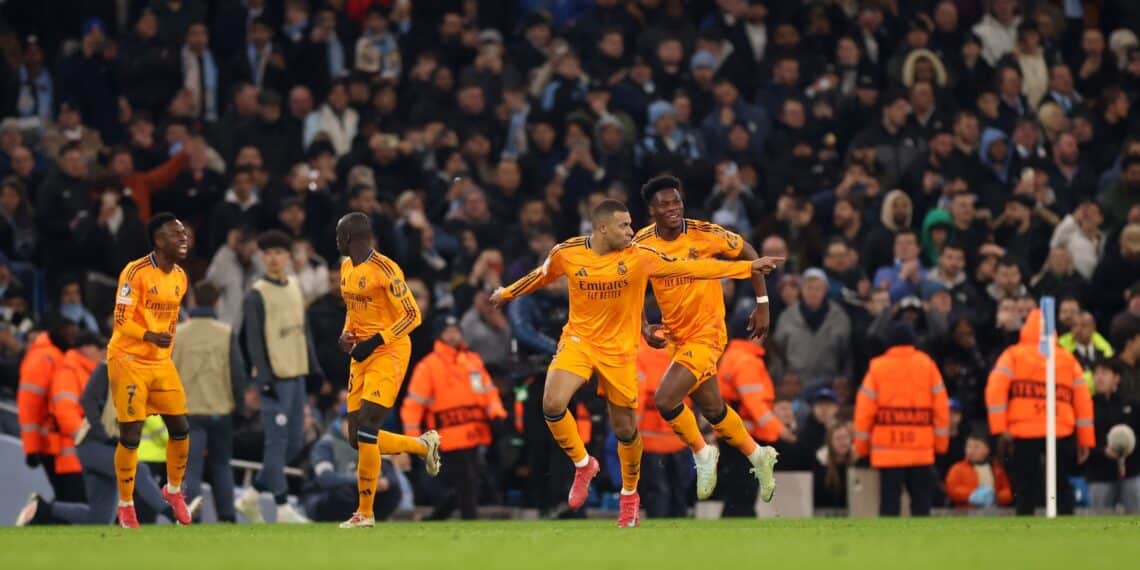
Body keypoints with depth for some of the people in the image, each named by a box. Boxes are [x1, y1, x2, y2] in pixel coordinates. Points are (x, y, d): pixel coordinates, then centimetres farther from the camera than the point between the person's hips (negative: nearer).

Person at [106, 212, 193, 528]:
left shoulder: (180, 277, 7)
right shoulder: (136, 272, -16)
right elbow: (122, 321, -19)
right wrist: (150, 336, -36)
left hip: (161, 363, 7)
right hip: (129, 361, -7)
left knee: (181, 429, 6)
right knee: (130, 436, -5)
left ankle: (174, 490, 28)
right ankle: (125, 506, 7)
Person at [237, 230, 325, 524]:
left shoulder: (295, 287, 13)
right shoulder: (257, 295, -8)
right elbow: (254, 340, -11)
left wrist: (314, 366, 13)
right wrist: (264, 379, -17)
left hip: (297, 375, 8)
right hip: (275, 378, -8)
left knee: (294, 443, 10)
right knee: (277, 443, -7)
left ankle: (252, 496, 20)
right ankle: (283, 508, -4)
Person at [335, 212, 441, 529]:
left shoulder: (384, 270, -16)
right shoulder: (346, 268, 11)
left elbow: (412, 316, -15)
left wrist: (374, 342, -21)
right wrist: (347, 334, 4)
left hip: (388, 353, -9)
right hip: (362, 357, 9)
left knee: (365, 430, -17)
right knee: (358, 440, 5)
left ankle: (365, 512, -10)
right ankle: (424, 445, 28)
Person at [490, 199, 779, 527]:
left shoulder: (640, 257, -11)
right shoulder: (566, 254, -9)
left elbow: (693, 268, -7)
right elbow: (542, 276, 14)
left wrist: (748, 268, -10)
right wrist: (507, 293, 27)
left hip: (620, 350, 0)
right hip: (578, 340, 0)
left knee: (625, 429, 5)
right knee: (552, 405, -22)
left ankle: (629, 495, 32)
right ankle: (583, 465, 6)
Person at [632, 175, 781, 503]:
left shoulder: (705, 234, -16)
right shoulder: (642, 245, -6)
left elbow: (747, 254, -2)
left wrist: (762, 304, -1)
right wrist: (644, 329, -10)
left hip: (706, 333, -5)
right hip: (677, 336, 5)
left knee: (666, 399, -20)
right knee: (712, 409, 16)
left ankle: (701, 453, 5)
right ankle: (758, 456, 38)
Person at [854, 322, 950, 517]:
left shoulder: (877, 367, -1)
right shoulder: (928, 366, 2)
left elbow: (864, 408, -2)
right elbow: (941, 406, 1)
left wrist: (861, 445, 6)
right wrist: (941, 442, 9)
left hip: (887, 448, -1)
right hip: (922, 449, 1)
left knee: (890, 500, 1)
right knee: (921, 500, 8)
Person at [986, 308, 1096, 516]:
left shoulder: (1013, 355, 8)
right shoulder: (1068, 359, 15)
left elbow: (996, 388, -6)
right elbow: (1083, 399, 11)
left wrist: (999, 426, -8)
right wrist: (1085, 440, 13)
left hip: (1024, 431, -2)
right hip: (1062, 434, 2)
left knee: (1025, 489, 3)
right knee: (1062, 488, 9)